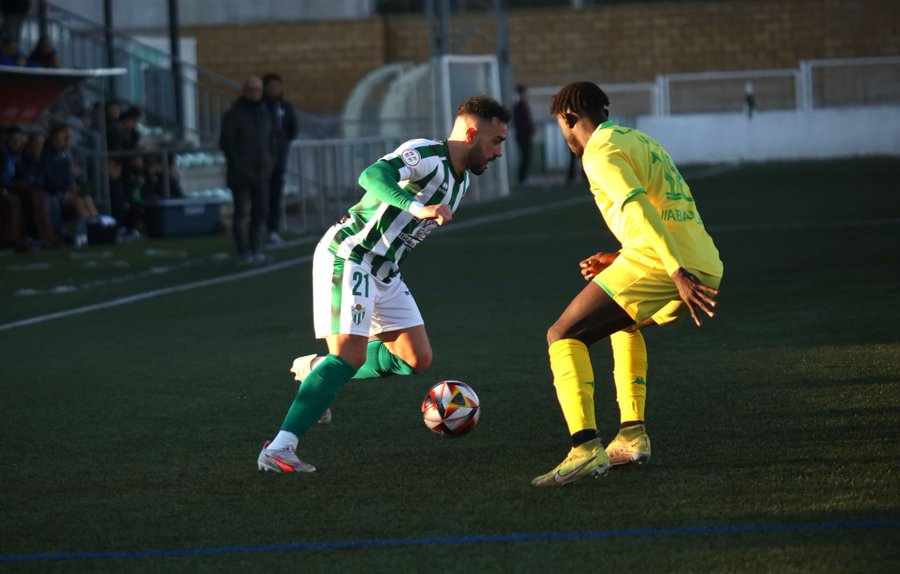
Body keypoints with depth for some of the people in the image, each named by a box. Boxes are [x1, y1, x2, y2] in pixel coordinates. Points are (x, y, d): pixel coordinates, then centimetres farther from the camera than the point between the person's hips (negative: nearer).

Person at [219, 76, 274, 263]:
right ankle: (243, 252, -6)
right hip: (240, 175, -5)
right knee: (241, 211, -6)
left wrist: (269, 162, 9)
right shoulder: (233, 114, -5)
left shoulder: (263, 114, 14)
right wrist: (238, 165, -13)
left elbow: (270, 141, 21)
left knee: (260, 211, 3)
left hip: (261, 173, 5)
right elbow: (225, 143, -9)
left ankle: (255, 248, 10)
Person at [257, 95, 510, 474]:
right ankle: (278, 450, -25)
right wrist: (419, 208, -49)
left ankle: (317, 370, 22)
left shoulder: (460, 180, 12)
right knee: (351, 355, -22)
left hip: (383, 271, 10)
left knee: (417, 359, 7)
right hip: (349, 256, -10)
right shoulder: (425, 155, -18)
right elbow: (372, 176, -37)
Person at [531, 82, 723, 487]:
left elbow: (638, 206, -18)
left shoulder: (600, 151, -2)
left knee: (564, 336, -4)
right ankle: (632, 435, 25)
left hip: (655, 265, -9)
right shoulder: (641, 141, 27)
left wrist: (679, 273, -28)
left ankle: (585, 447, -23)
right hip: (707, 267, 9)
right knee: (625, 325, 35)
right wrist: (619, 260, 29)